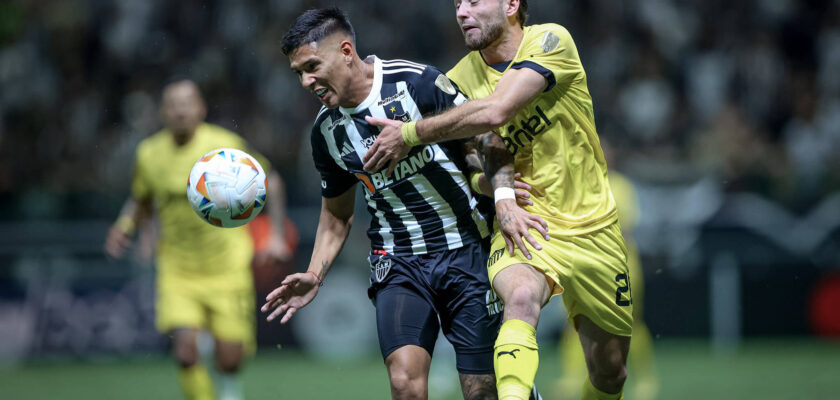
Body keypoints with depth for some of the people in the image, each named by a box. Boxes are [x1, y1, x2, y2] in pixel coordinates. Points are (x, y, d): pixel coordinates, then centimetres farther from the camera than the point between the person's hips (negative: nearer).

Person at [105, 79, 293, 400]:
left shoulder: (226, 145, -9)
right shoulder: (149, 154, -1)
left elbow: (269, 181, 4)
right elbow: (141, 202, 17)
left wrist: (276, 234, -2)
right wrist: (125, 224, -4)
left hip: (227, 268, -1)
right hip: (178, 272, 1)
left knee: (229, 359, 0)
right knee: (185, 350, -19)